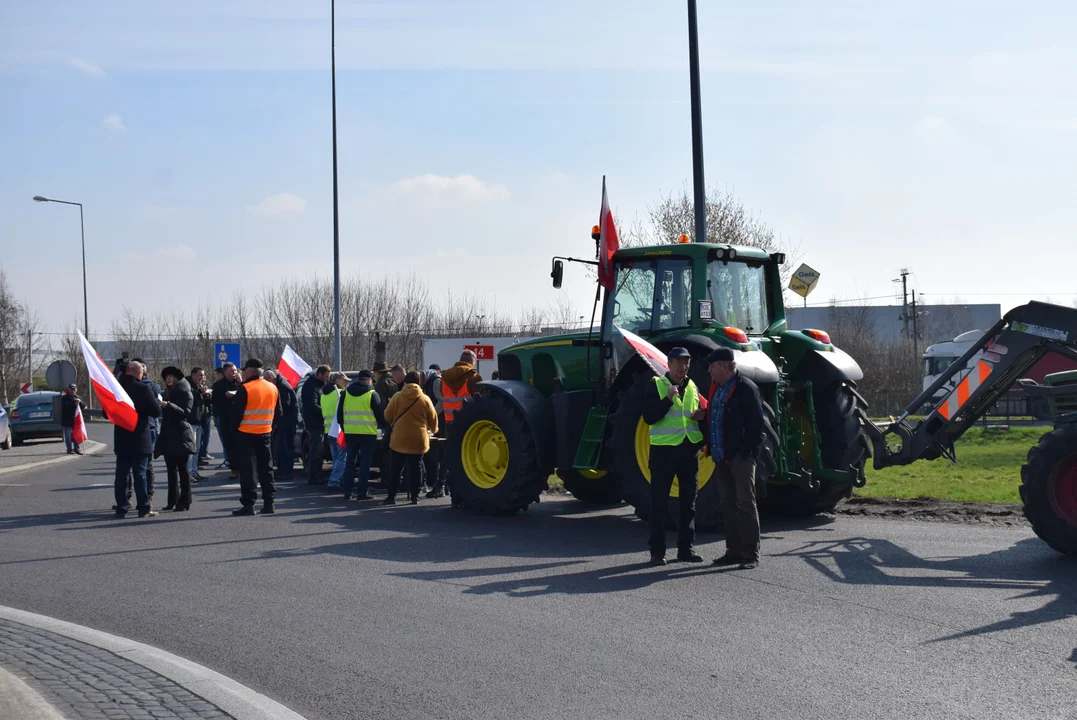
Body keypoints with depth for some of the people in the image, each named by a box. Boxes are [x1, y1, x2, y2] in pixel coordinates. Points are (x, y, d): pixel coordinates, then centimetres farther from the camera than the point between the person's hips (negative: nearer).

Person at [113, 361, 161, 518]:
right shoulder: (143, 389, -12)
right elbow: (156, 411, -11)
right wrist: (158, 402, 8)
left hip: (121, 439, 4)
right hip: (140, 438, -4)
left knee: (121, 473, 8)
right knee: (140, 473, 0)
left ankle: (122, 507, 9)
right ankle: (144, 508, 2)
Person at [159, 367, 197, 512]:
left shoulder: (185, 393, -4)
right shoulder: (167, 392, 18)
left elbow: (186, 413, -16)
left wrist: (169, 405, -26)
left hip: (181, 437, -7)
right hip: (168, 437, 7)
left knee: (183, 470, -5)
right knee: (171, 470, 7)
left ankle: (184, 502, -3)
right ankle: (172, 501, 10)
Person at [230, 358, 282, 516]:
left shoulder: (245, 389, -12)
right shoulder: (273, 388, 7)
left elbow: (236, 413, -11)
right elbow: (278, 413, 13)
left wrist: (234, 428, 4)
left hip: (246, 434, -6)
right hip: (265, 433, 6)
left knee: (247, 469, -2)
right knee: (265, 469, 13)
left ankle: (248, 504, -4)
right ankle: (268, 503, 13)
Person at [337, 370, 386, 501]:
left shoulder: (345, 393, 8)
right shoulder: (372, 394, -5)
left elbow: (339, 414, 13)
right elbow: (379, 415, -2)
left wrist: (344, 428, 24)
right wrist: (384, 426, 16)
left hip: (350, 433, 4)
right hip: (368, 433, -4)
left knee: (349, 461, 12)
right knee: (365, 462, 1)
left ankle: (347, 491, 12)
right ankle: (362, 492, -1)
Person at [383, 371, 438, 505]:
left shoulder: (397, 397, -3)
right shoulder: (425, 399, -1)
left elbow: (388, 416, 2)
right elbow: (433, 419, 7)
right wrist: (432, 430, 28)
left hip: (399, 439, 0)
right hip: (418, 440, 0)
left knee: (395, 468, 8)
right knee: (415, 469, 7)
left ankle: (391, 496, 8)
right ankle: (414, 497, 6)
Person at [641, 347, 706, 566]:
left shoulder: (693, 388, 15)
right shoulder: (657, 386, -2)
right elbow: (648, 417, -12)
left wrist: (702, 416, 3)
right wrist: (668, 399, -23)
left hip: (689, 449, 6)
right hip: (664, 449, -6)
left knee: (688, 501, 9)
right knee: (659, 501, -2)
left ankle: (685, 548, 18)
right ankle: (657, 550, 3)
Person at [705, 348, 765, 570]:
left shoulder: (745, 388, -11)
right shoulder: (717, 388, 15)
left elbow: (756, 424, -15)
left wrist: (748, 453, -17)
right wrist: (711, 448, 13)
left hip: (740, 457, -9)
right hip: (722, 457, 9)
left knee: (745, 504, -6)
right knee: (728, 504, 12)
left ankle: (751, 554, -2)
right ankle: (734, 551, 20)